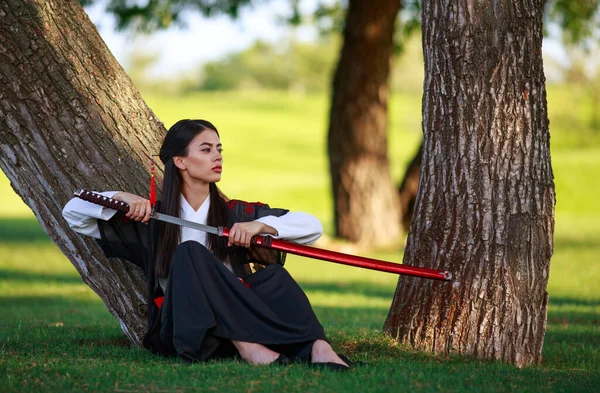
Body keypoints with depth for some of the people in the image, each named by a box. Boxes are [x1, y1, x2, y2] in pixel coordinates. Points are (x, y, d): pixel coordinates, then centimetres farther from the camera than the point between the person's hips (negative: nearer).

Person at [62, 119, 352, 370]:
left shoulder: (236, 214, 14)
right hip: (180, 333, -2)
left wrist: (260, 225, -8)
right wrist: (121, 198, -6)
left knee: (273, 275, -24)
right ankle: (248, 348, -43)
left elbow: (312, 227, 7)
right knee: (190, 252, -26)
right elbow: (73, 212, 10)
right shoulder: (151, 219, 11)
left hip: (238, 322, 2)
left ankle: (316, 348, -48)